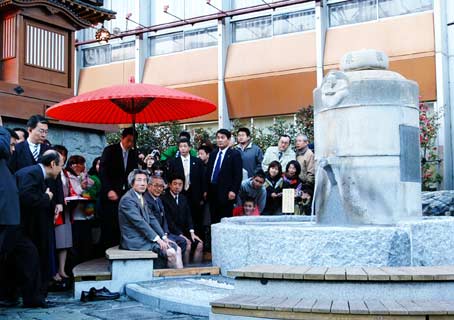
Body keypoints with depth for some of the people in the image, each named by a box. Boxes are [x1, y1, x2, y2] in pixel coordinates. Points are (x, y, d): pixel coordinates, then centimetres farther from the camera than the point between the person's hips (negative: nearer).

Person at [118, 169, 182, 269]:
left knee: (177, 249, 1)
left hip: (144, 237, 9)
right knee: (170, 252, -17)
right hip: (134, 241, -9)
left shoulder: (141, 198, 15)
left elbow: (152, 219, 12)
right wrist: (157, 239, -20)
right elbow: (139, 222, -21)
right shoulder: (127, 199, -15)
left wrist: (163, 237, 2)